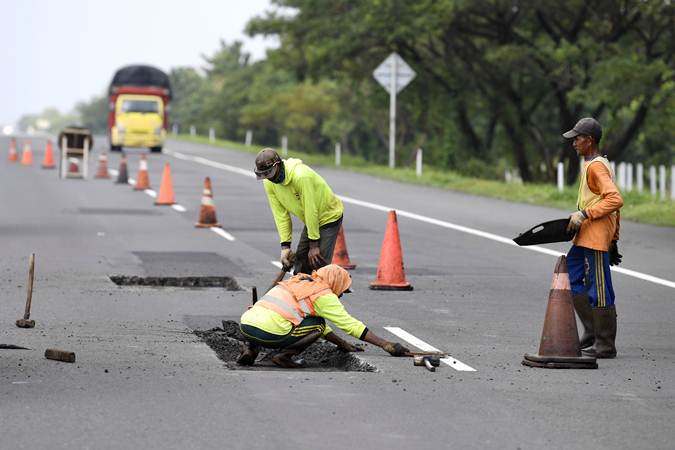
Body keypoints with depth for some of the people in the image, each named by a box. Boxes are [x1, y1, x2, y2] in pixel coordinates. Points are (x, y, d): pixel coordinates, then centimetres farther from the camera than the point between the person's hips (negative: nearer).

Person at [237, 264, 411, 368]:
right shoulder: (324, 295, 5)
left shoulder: (298, 280, 27)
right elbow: (352, 325, 5)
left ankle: (250, 348, 15)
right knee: (318, 325, 10)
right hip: (266, 333, -7)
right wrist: (388, 346, 9)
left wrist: (342, 344, 41)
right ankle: (283, 355, -4)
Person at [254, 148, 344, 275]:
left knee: (318, 263, -17)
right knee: (300, 261, 7)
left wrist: (314, 245, -23)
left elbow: (311, 211, -29)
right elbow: (281, 215, -8)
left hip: (329, 216, -8)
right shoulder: (269, 183, -10)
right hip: (311, 220, 8)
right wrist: (285, 246, -14)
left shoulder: (301, 176, -34)